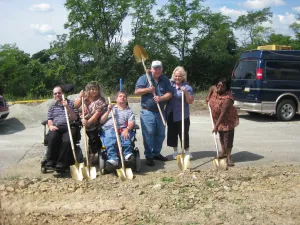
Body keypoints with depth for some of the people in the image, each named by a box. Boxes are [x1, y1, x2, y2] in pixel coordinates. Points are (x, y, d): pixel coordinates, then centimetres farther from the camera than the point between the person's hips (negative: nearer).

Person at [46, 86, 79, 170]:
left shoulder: (70, 103, 16)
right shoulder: (52, 107, 26)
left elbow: (75, 118, 4)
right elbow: (49, 119, 15)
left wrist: (67, 107, -9)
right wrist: (51, 125, -8)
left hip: (69, 127, -2)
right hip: (56, 127, 2)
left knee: (67, 140, -35)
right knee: (52, 137, -34)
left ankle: (62, 162, -27)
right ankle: (51, 160, -26)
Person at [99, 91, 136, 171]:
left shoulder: (129, 111, 26)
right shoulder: (110, 108, 29)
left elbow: (131, 123, 6)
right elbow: (101, 121, 19)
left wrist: (127, 129, -17)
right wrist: (108, 111, 6)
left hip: (122, 131, 1)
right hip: (109, 129, 0)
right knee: (110, 139, -36)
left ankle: (128, 154, -55)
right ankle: (113, 159, -54)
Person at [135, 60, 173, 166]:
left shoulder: (165, 80, 9)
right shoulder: (144, 78, -1)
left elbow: (169, 94, 0)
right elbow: (136, 92, -6)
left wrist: (161, 98, -18)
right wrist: (147, 90, -19)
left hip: (160, 112, 4)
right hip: (147, 112, -4)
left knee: (160, 134, 11)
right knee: (148, 134, -5)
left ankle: (156, 153, 25)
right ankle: (148, 156, 3)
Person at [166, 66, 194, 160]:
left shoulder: (187, 87, -6)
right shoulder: (170, 84, 4)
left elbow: (190, 101, -9)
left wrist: (185, 92, -22)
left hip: (182, 115, -4)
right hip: (171, 114, 4)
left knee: (184, 133, 2)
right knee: (172, 133, 11)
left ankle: (187, 151, 17)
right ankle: (175, 151, 26)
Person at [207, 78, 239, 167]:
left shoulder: (227, 98, -33)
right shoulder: (215, 90, -11)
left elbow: (223, 113, -36)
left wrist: (216, 126, -37)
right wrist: (209, 97, 8)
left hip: (227, 120, -8)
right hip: (218, 119, 8)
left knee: (228, 137, -6)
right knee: (221, 136, 19)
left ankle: (228, 157, 1)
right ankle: (223, 152, 34)